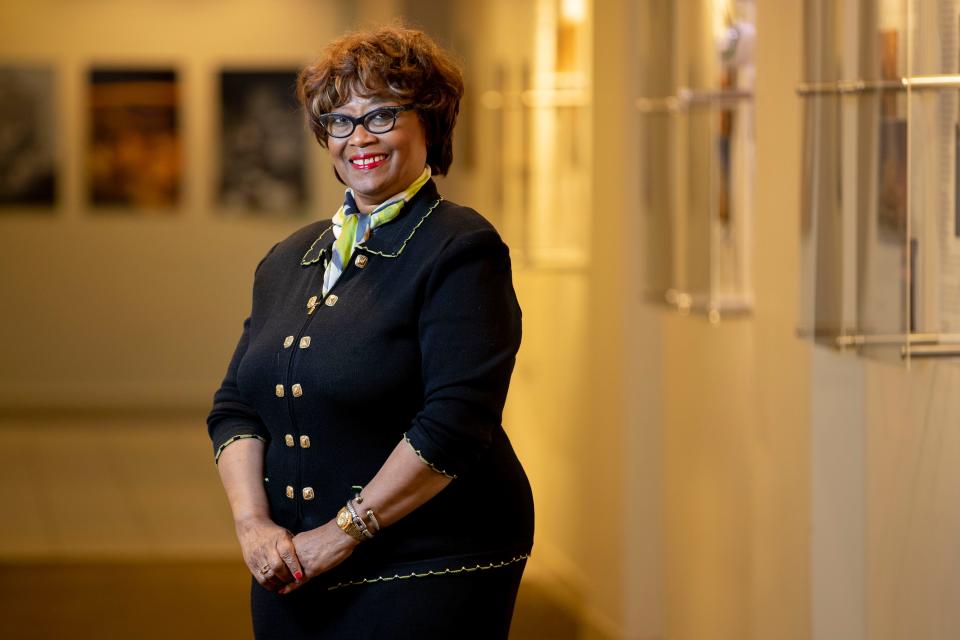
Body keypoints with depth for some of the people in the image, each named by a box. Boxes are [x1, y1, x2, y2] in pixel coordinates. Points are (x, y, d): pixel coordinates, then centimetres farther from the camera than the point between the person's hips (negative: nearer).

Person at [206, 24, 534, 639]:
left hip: (426, 578, -6)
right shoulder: (289, 260, 12)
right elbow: (236, 407, 10)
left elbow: (455, 423, -17)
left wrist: (343, 533, -16)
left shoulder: (461, 252, -8)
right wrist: (253, 521, -7)